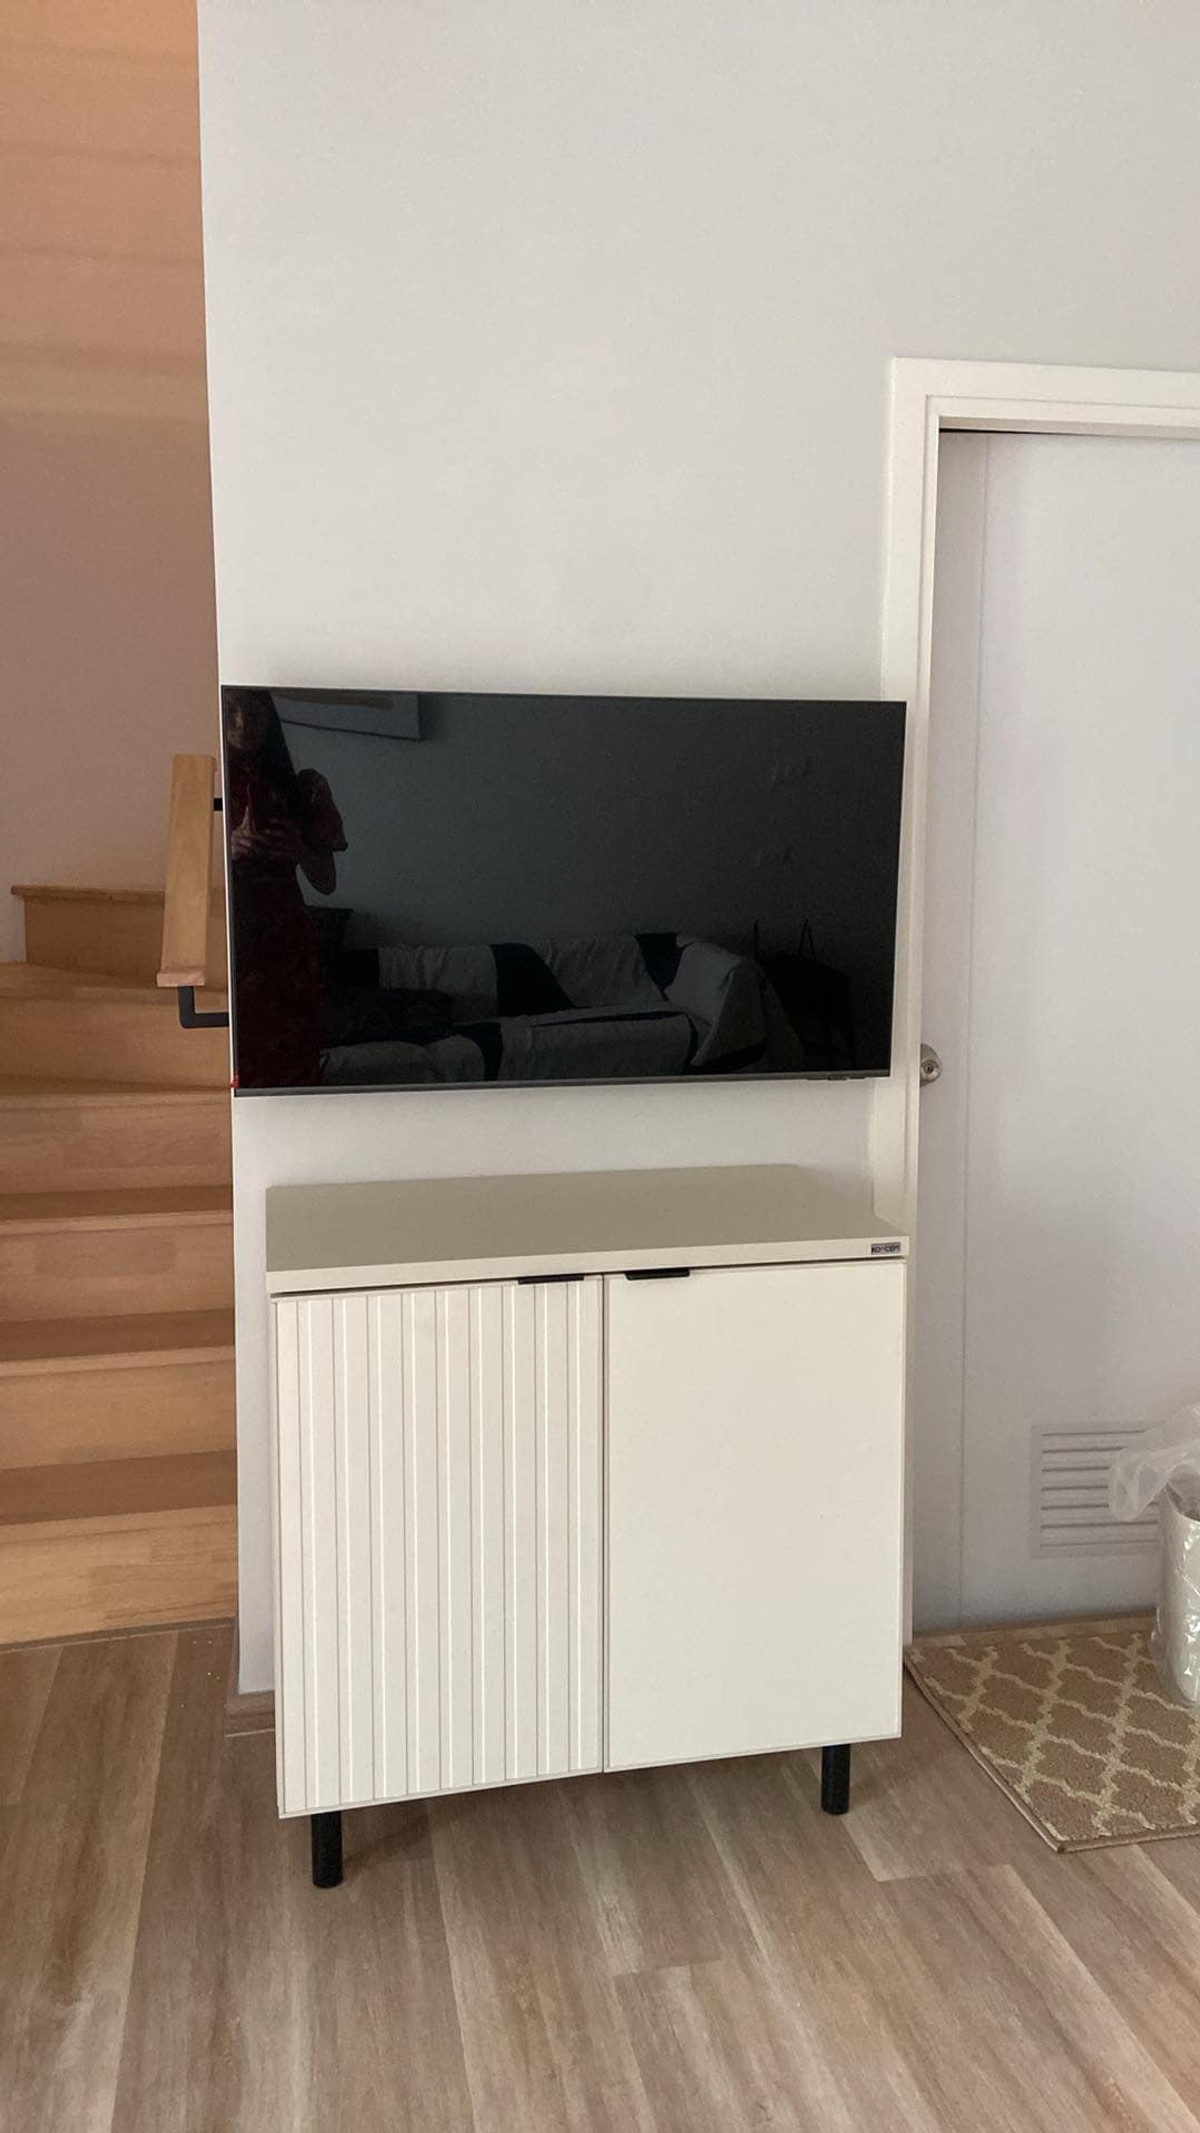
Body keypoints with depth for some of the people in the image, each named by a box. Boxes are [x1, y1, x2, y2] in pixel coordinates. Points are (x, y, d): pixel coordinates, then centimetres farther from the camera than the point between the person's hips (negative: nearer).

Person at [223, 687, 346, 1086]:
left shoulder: (301, 788, 9)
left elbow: (326, 883, 9)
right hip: (230, 947, -1)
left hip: (287, 949, 1)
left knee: (289, 1068, -3)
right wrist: (227, 849, -20)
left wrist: (298, 851, -12)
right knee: (234, 1070, -8)